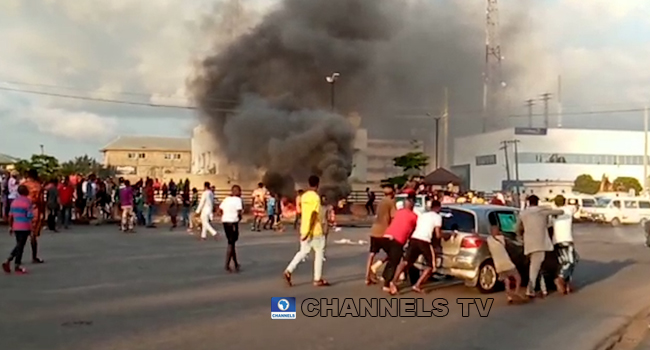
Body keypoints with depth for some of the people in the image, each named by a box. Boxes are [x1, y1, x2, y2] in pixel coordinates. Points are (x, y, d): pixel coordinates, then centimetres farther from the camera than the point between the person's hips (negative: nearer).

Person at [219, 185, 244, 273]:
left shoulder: (226, 199, 13)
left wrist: (225, 216, 11)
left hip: (225, 222, 7)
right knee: (231, 244, 0)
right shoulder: (238, 200, -7)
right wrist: (240, 217, 2)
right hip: (233, 222, -7)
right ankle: (227, 265, -3)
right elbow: (239, 212, -17)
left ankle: (236, 263, 26)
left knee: (231, 242, 17)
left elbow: (219, 211, 10)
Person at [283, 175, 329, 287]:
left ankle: (288, 271, 0)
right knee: (319, 253, 6)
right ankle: (318, 279, 10)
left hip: (304, 229, 7)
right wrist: (309, 231, -24)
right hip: (315, 231, -7)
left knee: (303, 252, 15)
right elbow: (313, 215, -22)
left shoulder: (304, 196, 9)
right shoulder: (316, 197, -15)